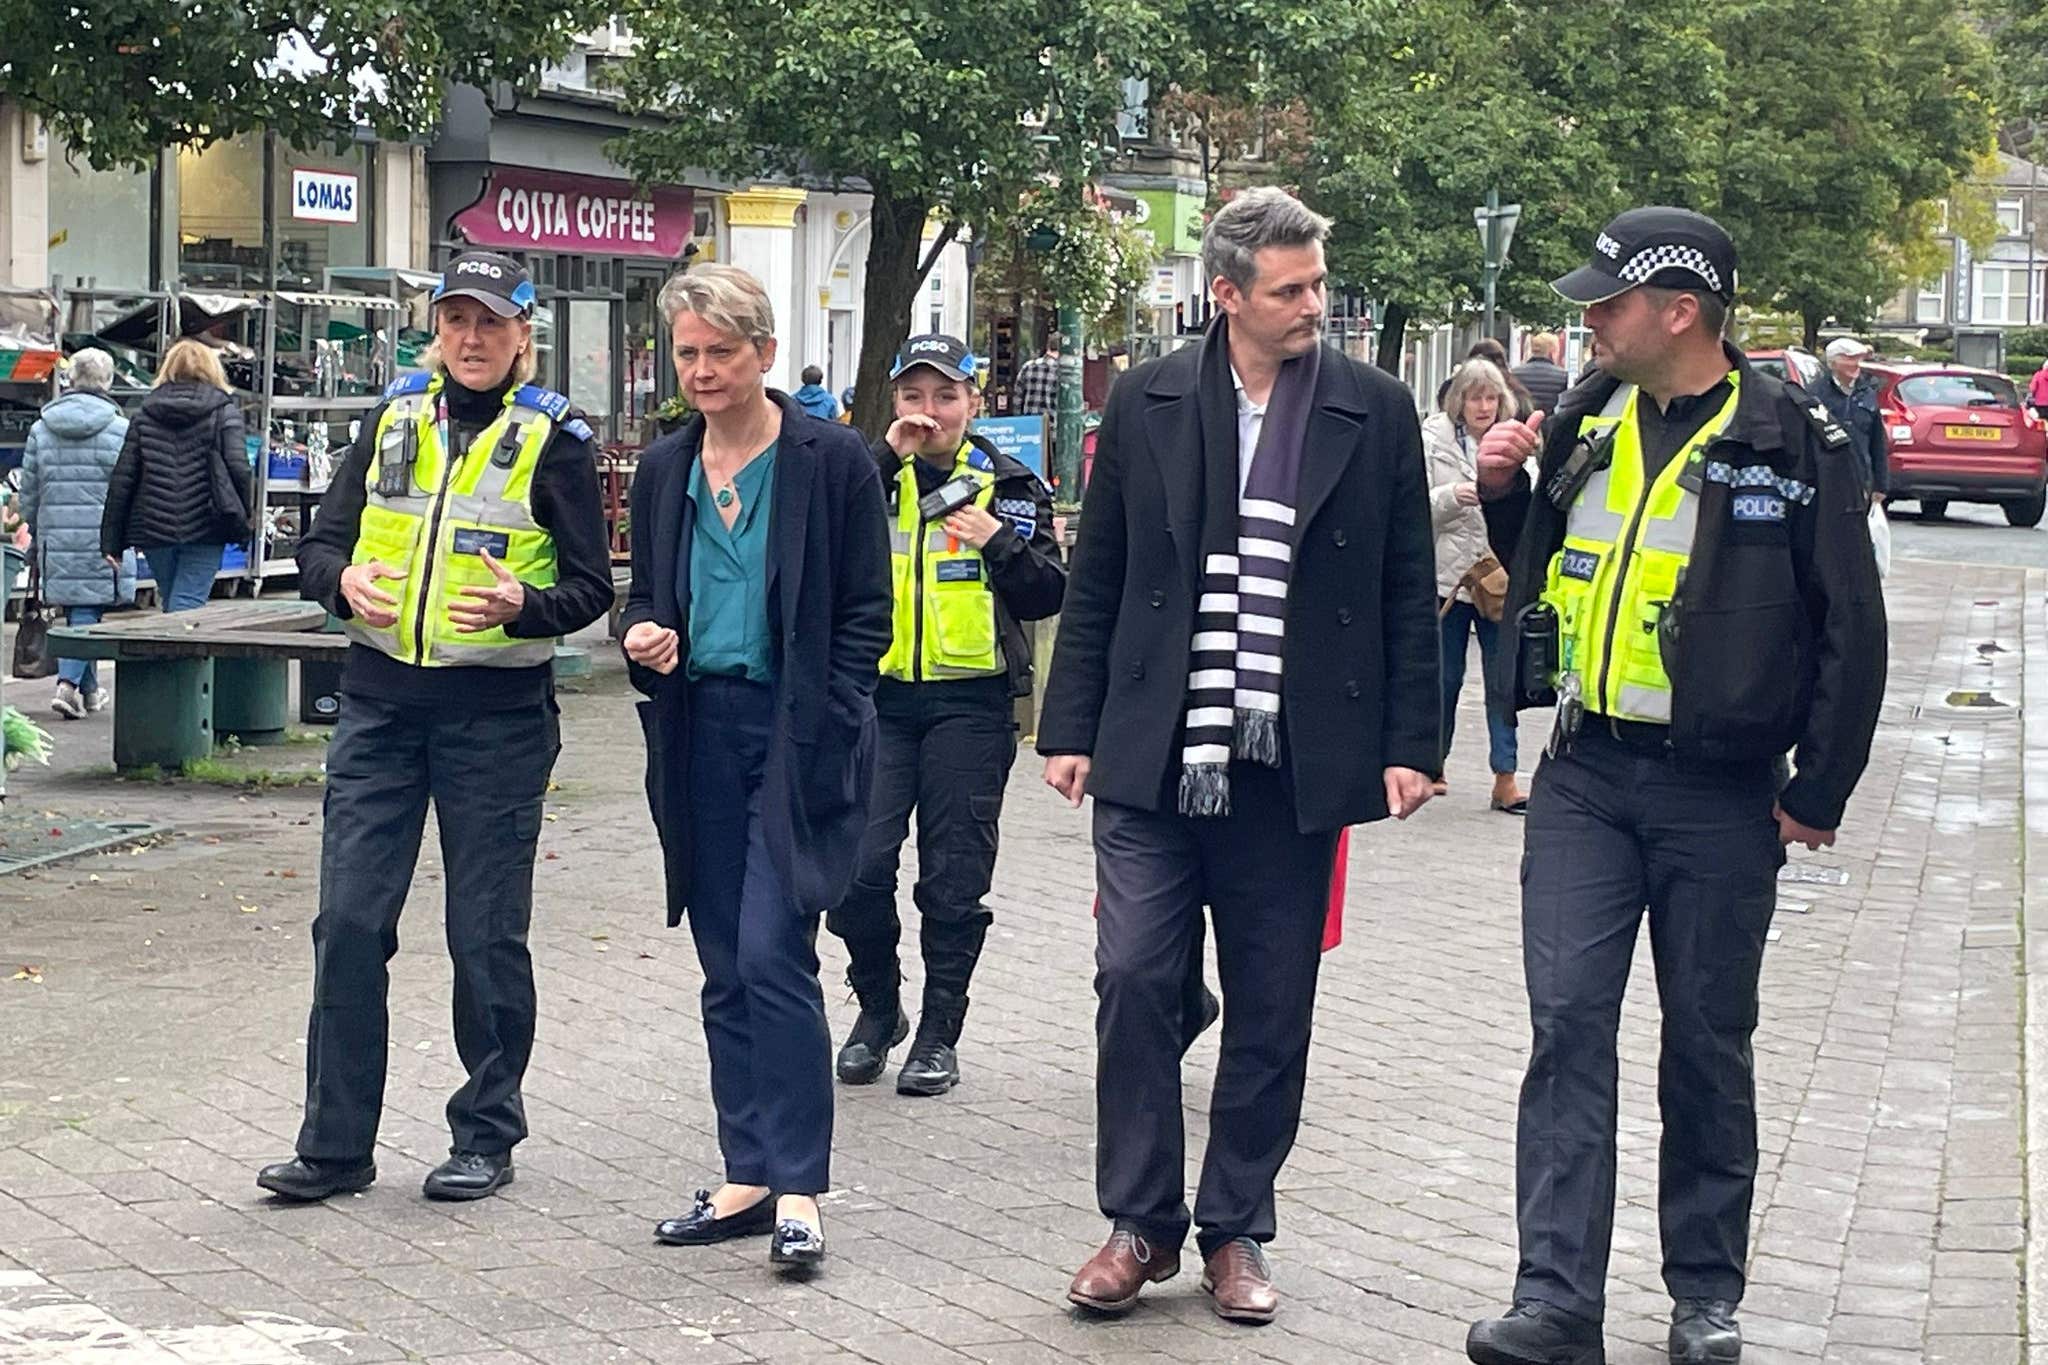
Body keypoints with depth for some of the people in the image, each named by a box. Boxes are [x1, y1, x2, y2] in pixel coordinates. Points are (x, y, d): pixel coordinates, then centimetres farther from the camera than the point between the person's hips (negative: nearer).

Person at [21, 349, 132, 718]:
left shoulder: (41, 429, 5)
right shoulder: (120, 429, -7)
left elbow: (29, 493, 9)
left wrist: (36, 538, 21)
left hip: (56, 539, 4)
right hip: (102, 542, -4)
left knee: (74, 610, 16)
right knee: (87, 611, -3)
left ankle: (89, 689, 25)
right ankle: (69, 684, -18)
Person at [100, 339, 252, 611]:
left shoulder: (144, 415, 9)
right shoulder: (224, 411, 2)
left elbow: (122, 479, 6)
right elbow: (239, 467, -10)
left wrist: (111, 541, 8)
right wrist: (242, 518, 1)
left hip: (154, 528, 3)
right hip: (204, 528, -3)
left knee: (171, 606, 16)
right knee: (187, 606, -7)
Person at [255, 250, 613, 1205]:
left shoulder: (552, 439, -1)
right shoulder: (393, 420, 10)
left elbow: (592, 585, -3)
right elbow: (321, 544, 11)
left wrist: (522, 607, -23)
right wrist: (344, 581, -12)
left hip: (499, 708, -3)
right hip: (381, 699, 3)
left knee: (487, 932, 3)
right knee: (349, 920, -1)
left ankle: (487, 1136, 17)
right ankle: (335, 1143, 8)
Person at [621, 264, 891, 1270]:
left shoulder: (833, 461, -4)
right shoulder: (665, 470, 11)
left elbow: (864, 614, -3)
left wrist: (821, 732, -11)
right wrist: (643, 638, -3)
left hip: (798, 734, -6)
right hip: (701, 733, 6)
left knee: (773, 953, -13)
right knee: (725, 969, 9)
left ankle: (797, 1189, -7)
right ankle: (748, 1176, 17)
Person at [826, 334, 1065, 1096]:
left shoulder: (1006, 484, 7)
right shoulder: (873, 476, 9)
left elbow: (1049, 596, 3)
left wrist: (1003, 544, -14)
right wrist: (887, 458, -15)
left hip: (970, 703, -1)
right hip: (878, 697, 1)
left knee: (954, 878, 3)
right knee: (858, 865, -7)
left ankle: (939, 1033, 14)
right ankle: (878, 1010, 15)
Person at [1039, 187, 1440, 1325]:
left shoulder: (1376, 411, 2)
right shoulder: (1148, 403, 3)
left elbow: (1408, 594, 5)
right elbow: (1098, 581, 8)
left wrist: (1408, 743, 0)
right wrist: (1073, 729, 4)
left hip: (1295, 767, 0)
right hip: (1154, 761, 0)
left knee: (1272, 1011, 7)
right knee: (1135, 981, -4)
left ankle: (1236, 1231, 21)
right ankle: (1143, 1225, 11)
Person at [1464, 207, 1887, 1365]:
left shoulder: (1792, 440, -6)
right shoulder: (1586, 420, 7)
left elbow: (1851, 630, -3)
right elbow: (1532, 570, 21)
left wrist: (1819, 793, -4)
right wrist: (1505, 487, 2)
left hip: (1721, 793, -3)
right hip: (1586, 777, 3)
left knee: (1710, 1044, 7)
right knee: (1569, 1025, -5)